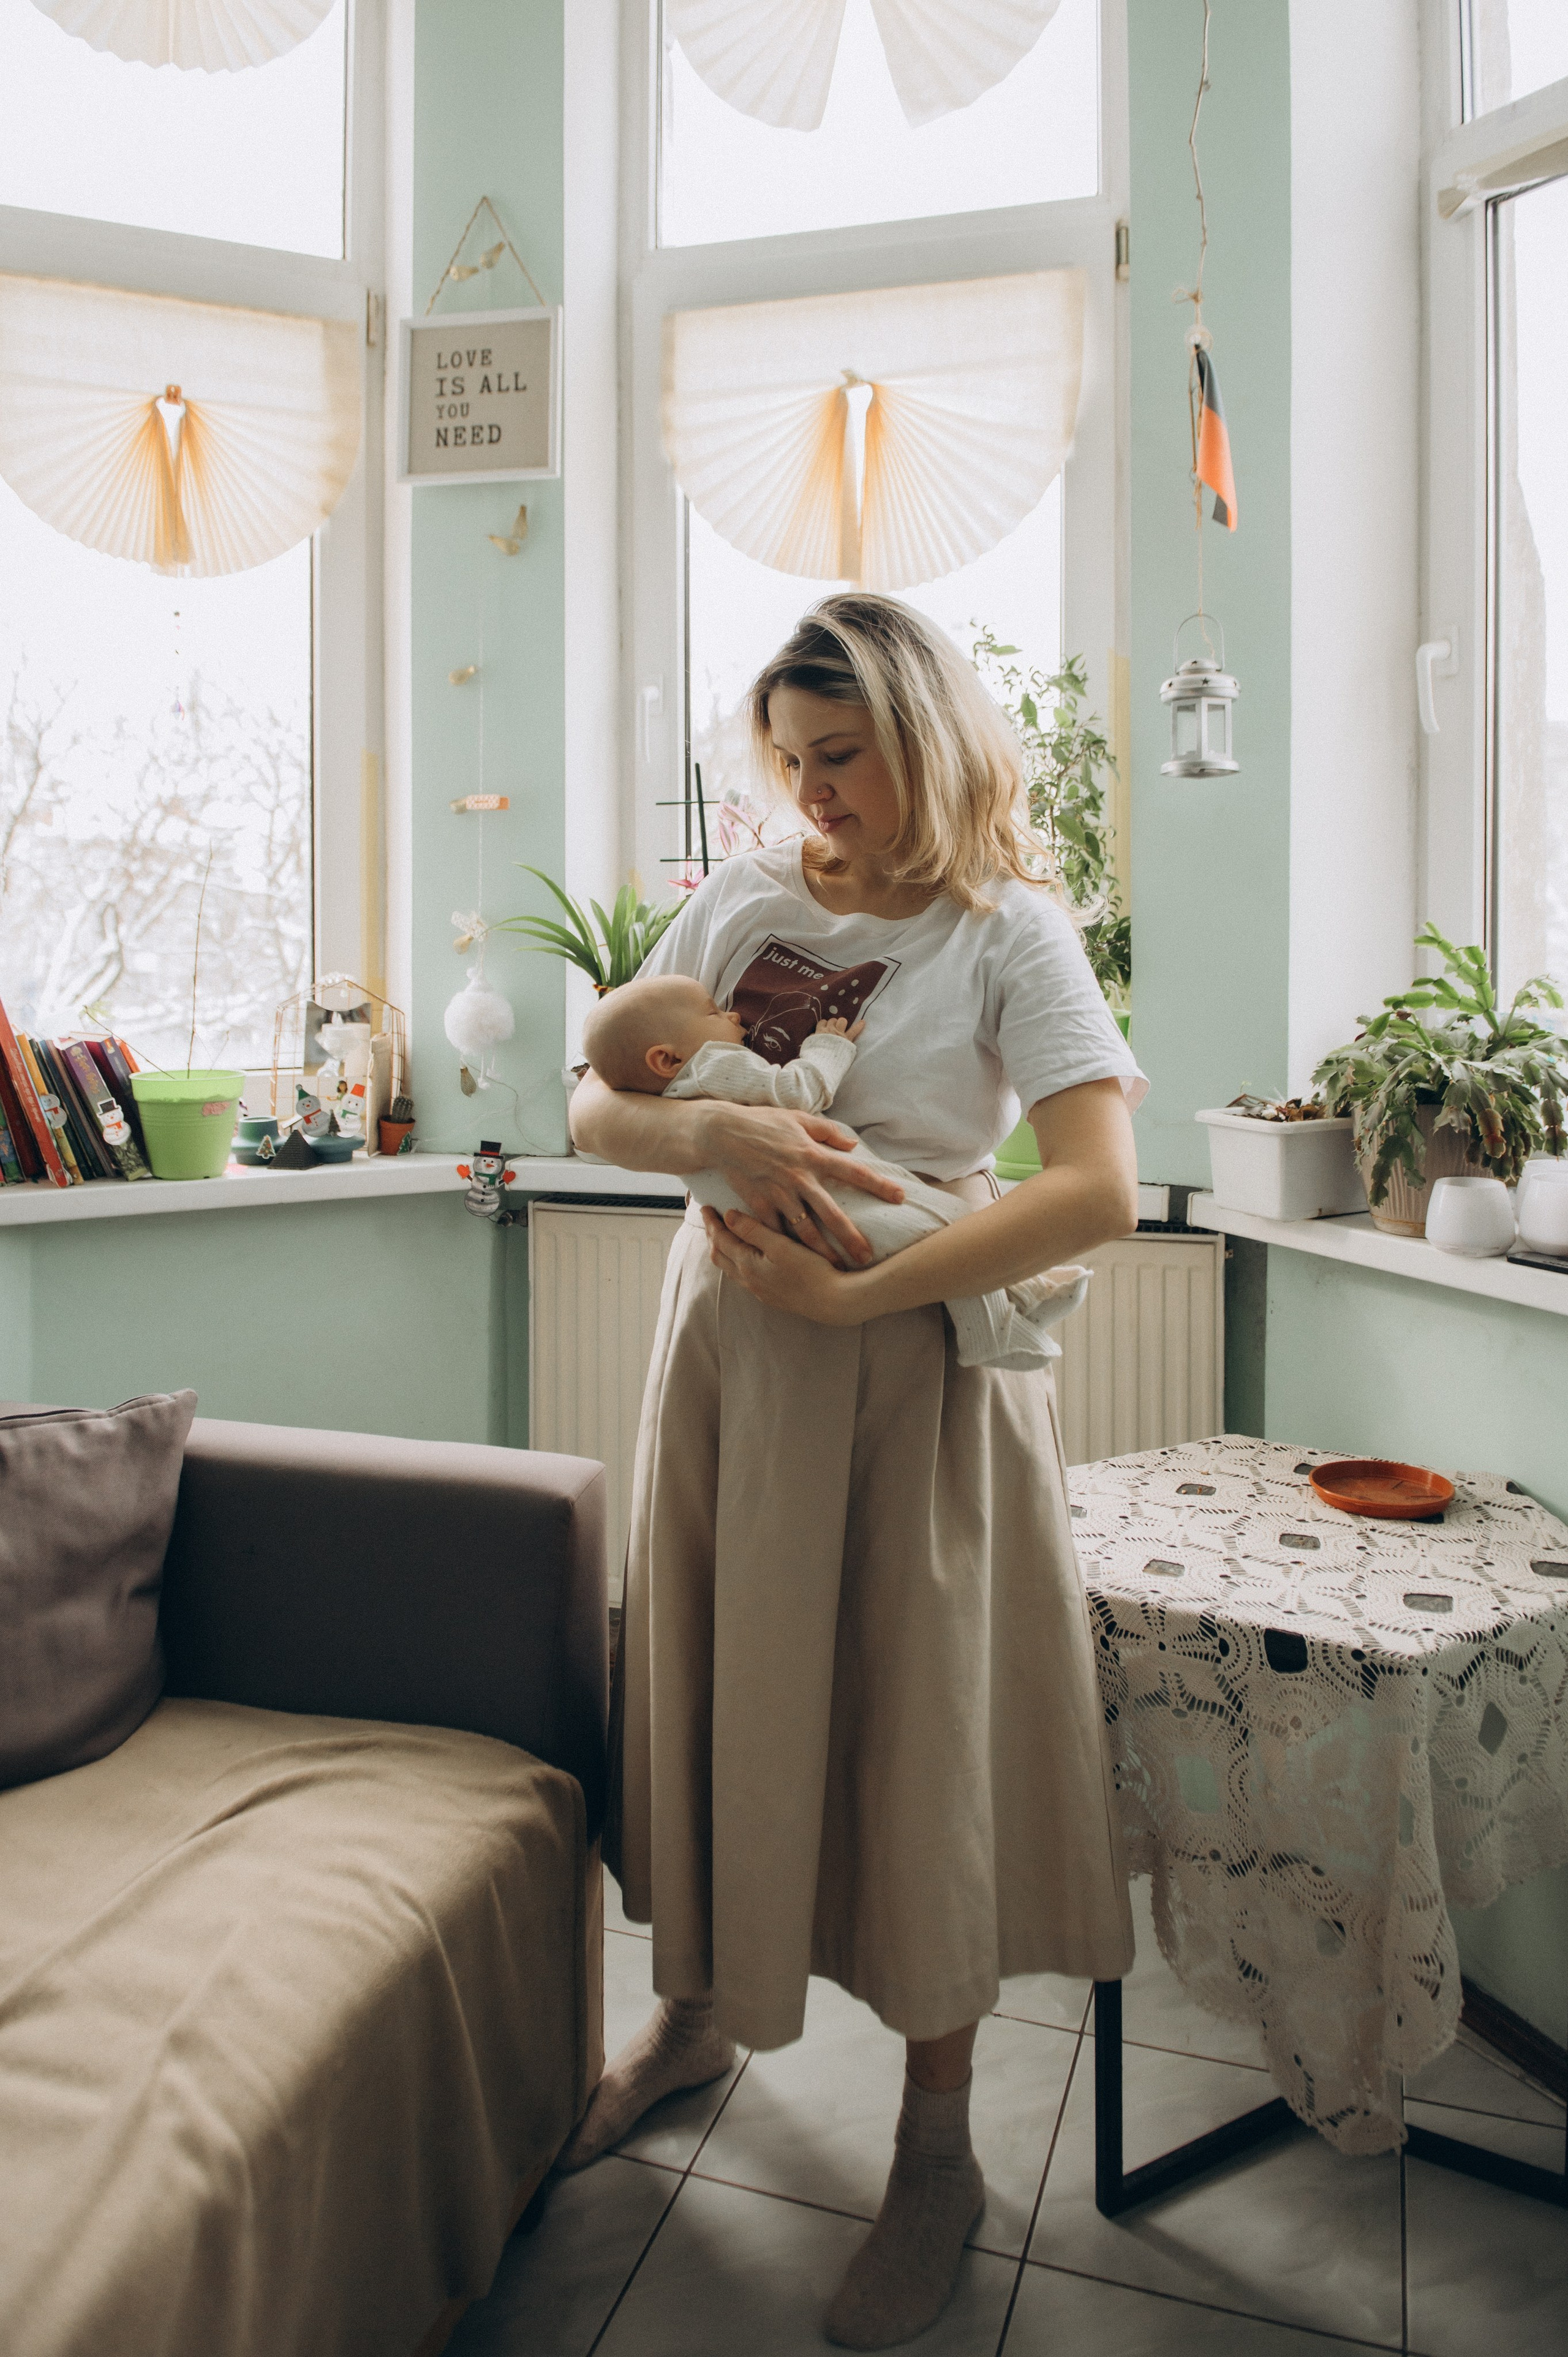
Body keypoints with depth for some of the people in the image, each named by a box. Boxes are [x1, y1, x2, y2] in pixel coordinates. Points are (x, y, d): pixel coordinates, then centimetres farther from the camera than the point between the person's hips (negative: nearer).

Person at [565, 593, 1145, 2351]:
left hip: (912, 1367, -4)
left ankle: (935, 2151, 29)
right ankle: (695, 2013, 43)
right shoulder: (741, 902, 6)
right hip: (725, 1345, 4)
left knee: (914, 1726, 6)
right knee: (712, 1686, 16)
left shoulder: (1008, 931, -7)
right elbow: (594, 1108, 2)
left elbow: (1098, 1190, -19)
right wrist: (716, 1130, -20)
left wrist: (847, 1295, -23)